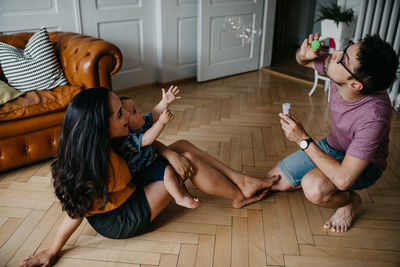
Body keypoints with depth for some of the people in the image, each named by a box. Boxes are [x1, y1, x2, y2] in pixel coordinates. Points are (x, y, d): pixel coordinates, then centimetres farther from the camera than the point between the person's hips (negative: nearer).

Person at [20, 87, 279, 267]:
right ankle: (239, 196, 10)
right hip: (121, 221, -9)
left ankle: (241, 180, 8)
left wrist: (170, 153, -16)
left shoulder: (104, 141, -10)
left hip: (129, 193, 9)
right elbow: (76, 213, -26)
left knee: (183, 147, 4)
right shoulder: (95, 166, -35)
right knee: (191, 162, -13)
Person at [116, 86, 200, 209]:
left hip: (151, 161, 10)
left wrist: (165, 102, -9)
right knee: (168, 171, -25)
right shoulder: (125, 140, -31)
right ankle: (180, 198, -7)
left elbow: (153, 115, 4)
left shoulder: (140, 124, -3)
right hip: (141, 173, -10)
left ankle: (183, 190, 24)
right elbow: (146, 140, -41)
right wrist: (162, 122, -46)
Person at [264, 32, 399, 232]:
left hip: (364, 164, -6)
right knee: (272, 181, 3)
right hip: (331, 146, 6)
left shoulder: (374, 116, -40)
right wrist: (304, 53, -26)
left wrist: (303, 139, -32)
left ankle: (351, 201, -3)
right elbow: (302, 60, -1)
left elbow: (343, 179, -39)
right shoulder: (342, 66, -22)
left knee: (314, 188, -37)